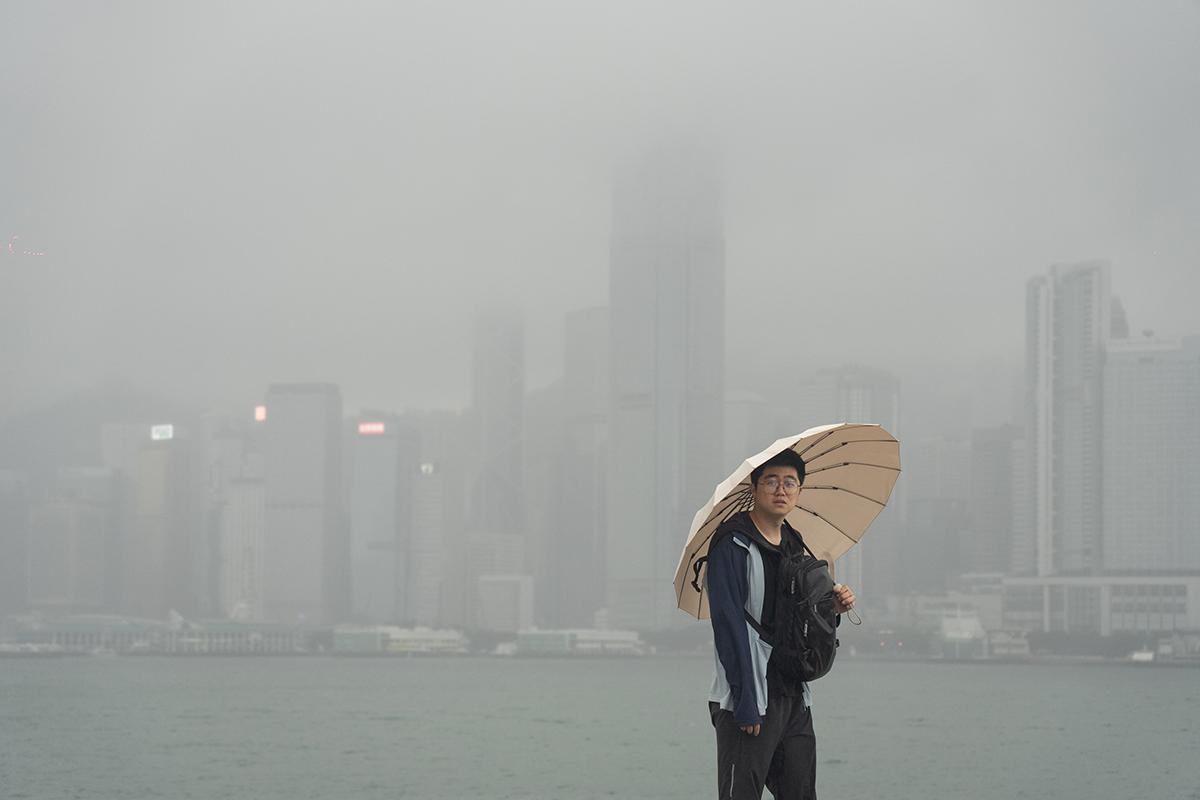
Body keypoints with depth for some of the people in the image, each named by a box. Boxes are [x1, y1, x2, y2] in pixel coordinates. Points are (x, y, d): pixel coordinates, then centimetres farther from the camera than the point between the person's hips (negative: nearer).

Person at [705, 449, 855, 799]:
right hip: (748, 703, -8)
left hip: (795, 699, 8)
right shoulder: (733, 545, -9)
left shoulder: (794, 545, 16)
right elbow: (729, 625, -16)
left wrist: (832, 607, 3)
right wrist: (745, 704, -21)